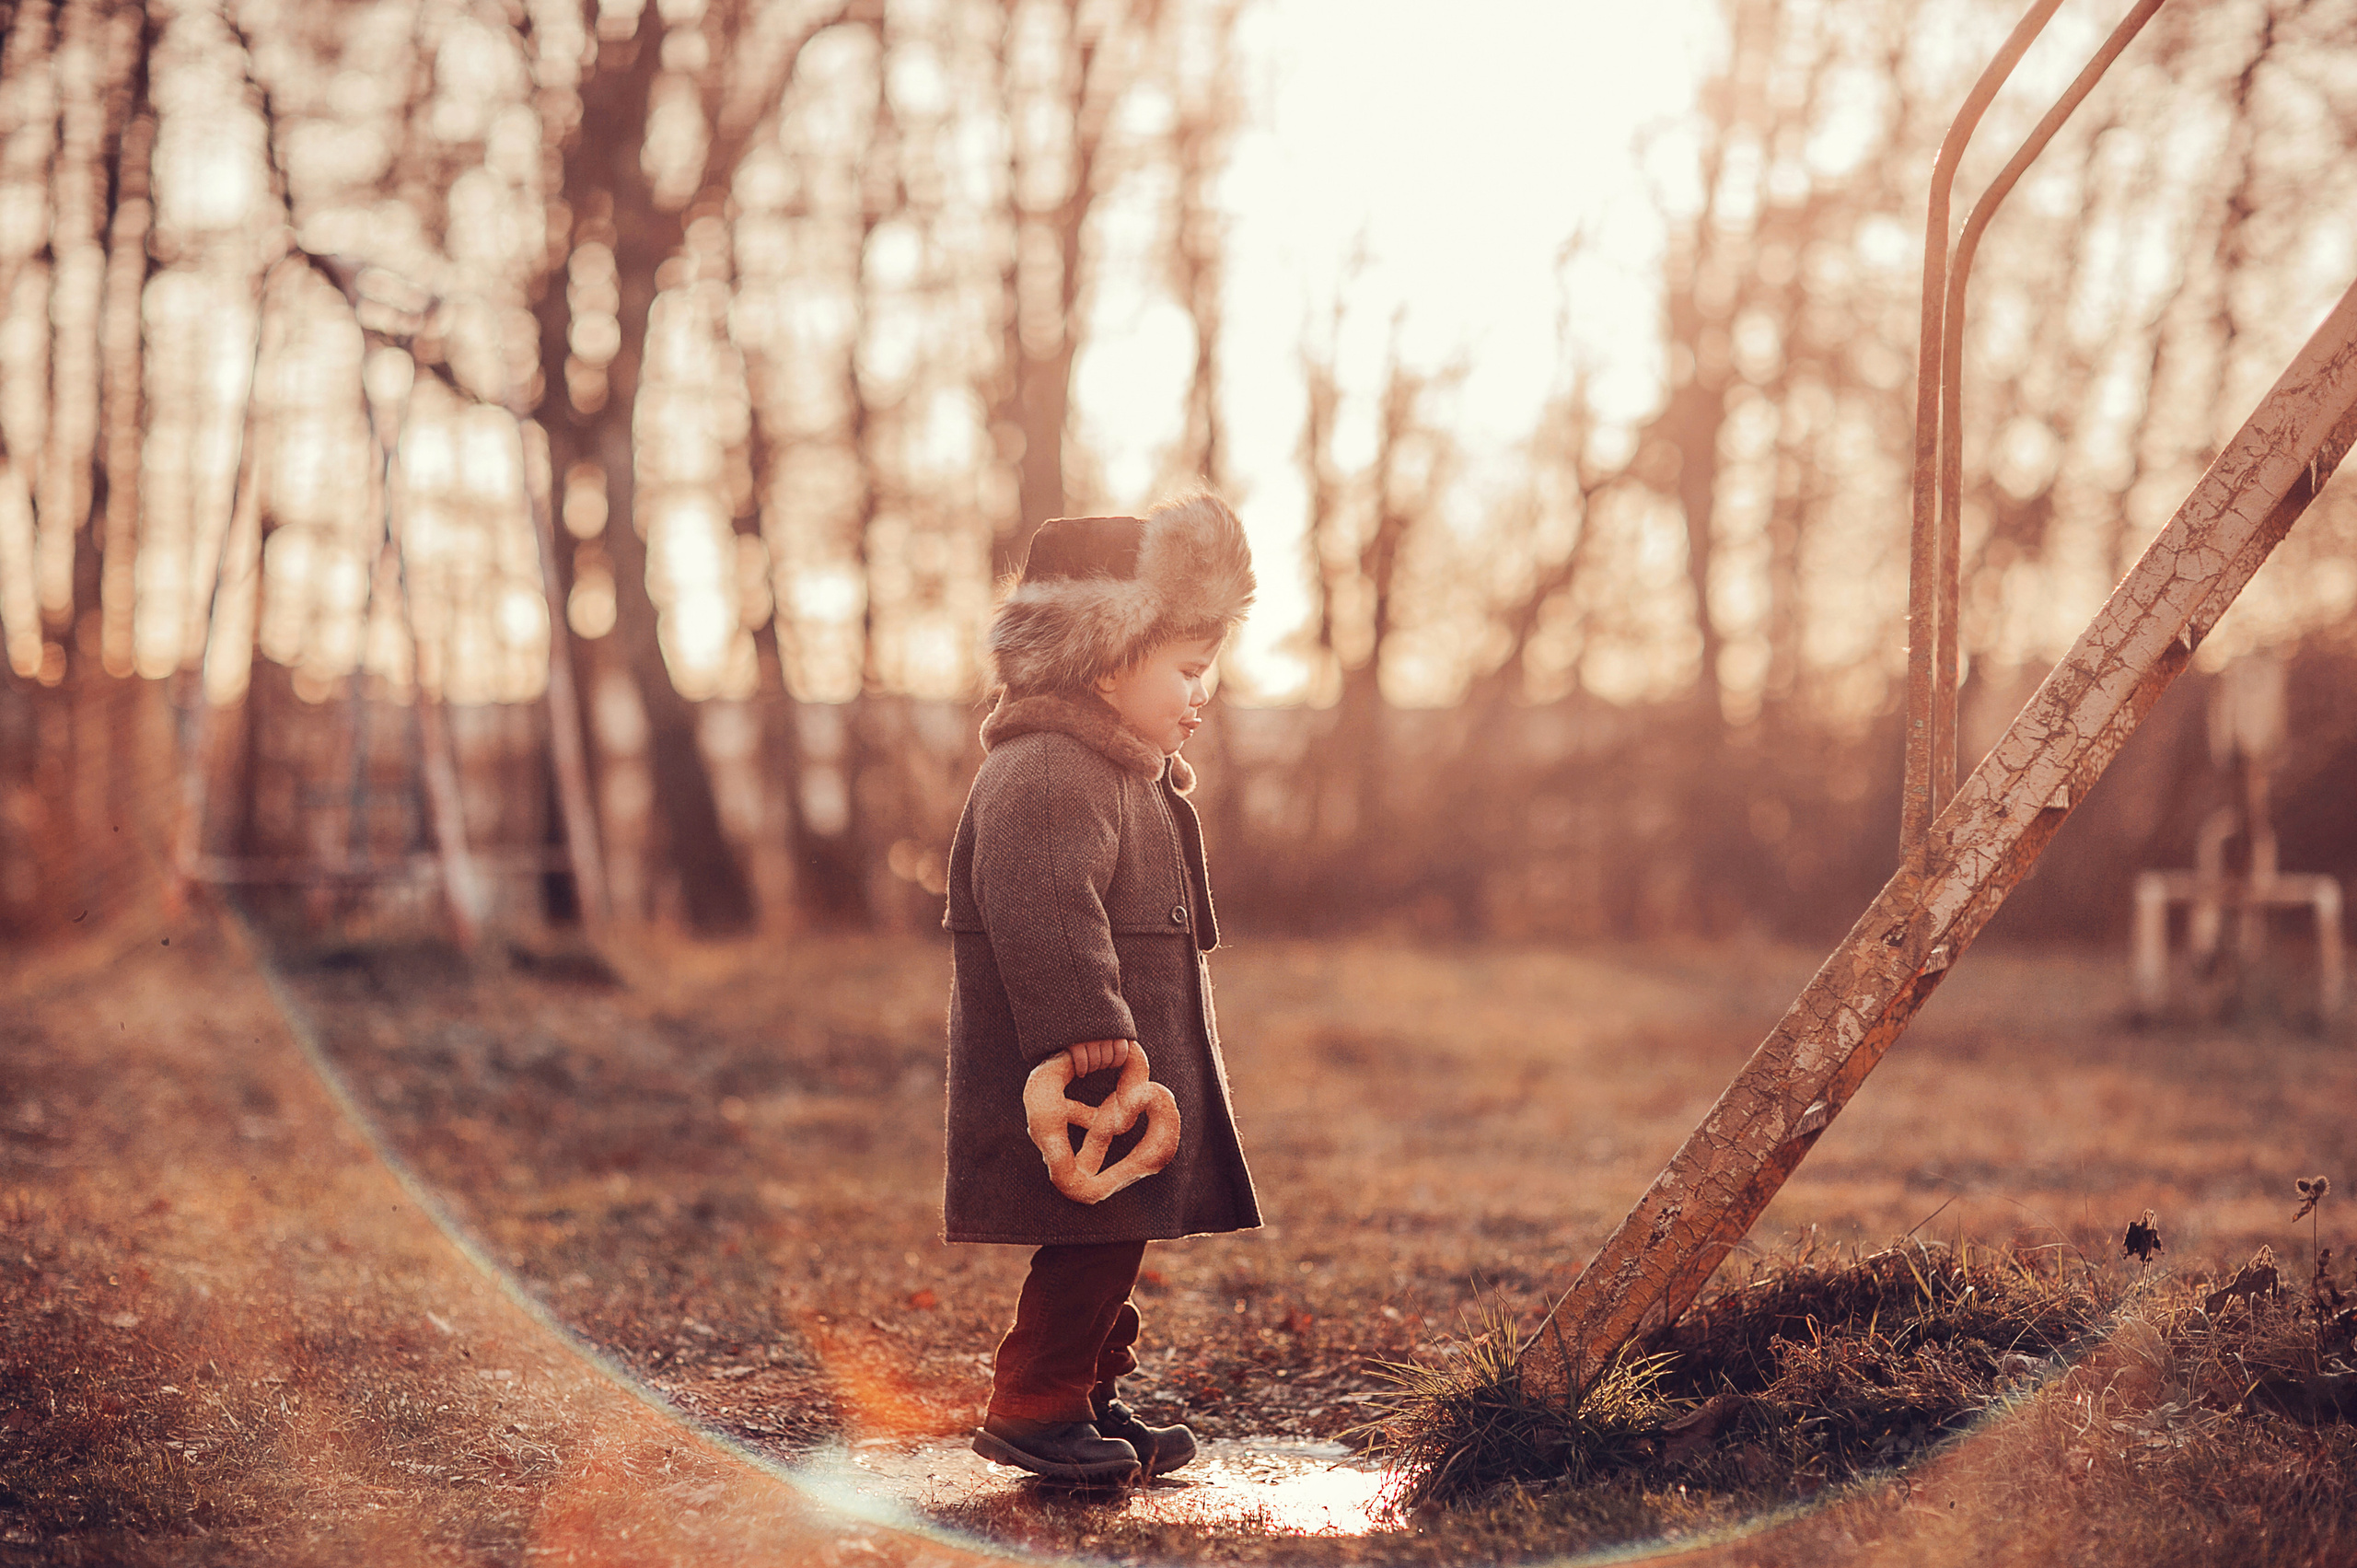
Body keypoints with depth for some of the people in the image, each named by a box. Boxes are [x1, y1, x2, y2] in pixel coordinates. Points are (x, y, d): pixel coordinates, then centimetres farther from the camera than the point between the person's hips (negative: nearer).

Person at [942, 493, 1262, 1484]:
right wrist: (1087, 1030, -32)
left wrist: (1176, 1057, 33)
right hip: (1072, 1076, -10)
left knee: (1115, 1237, 14)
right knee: (1093, 1238, -9)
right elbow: (1043, 914, -28)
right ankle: (1033, 1407, -1)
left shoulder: (1131, 776, 20)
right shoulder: (1042, 777, -17)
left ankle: (1091, 1397, 24)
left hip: (1126, 1069, 11)